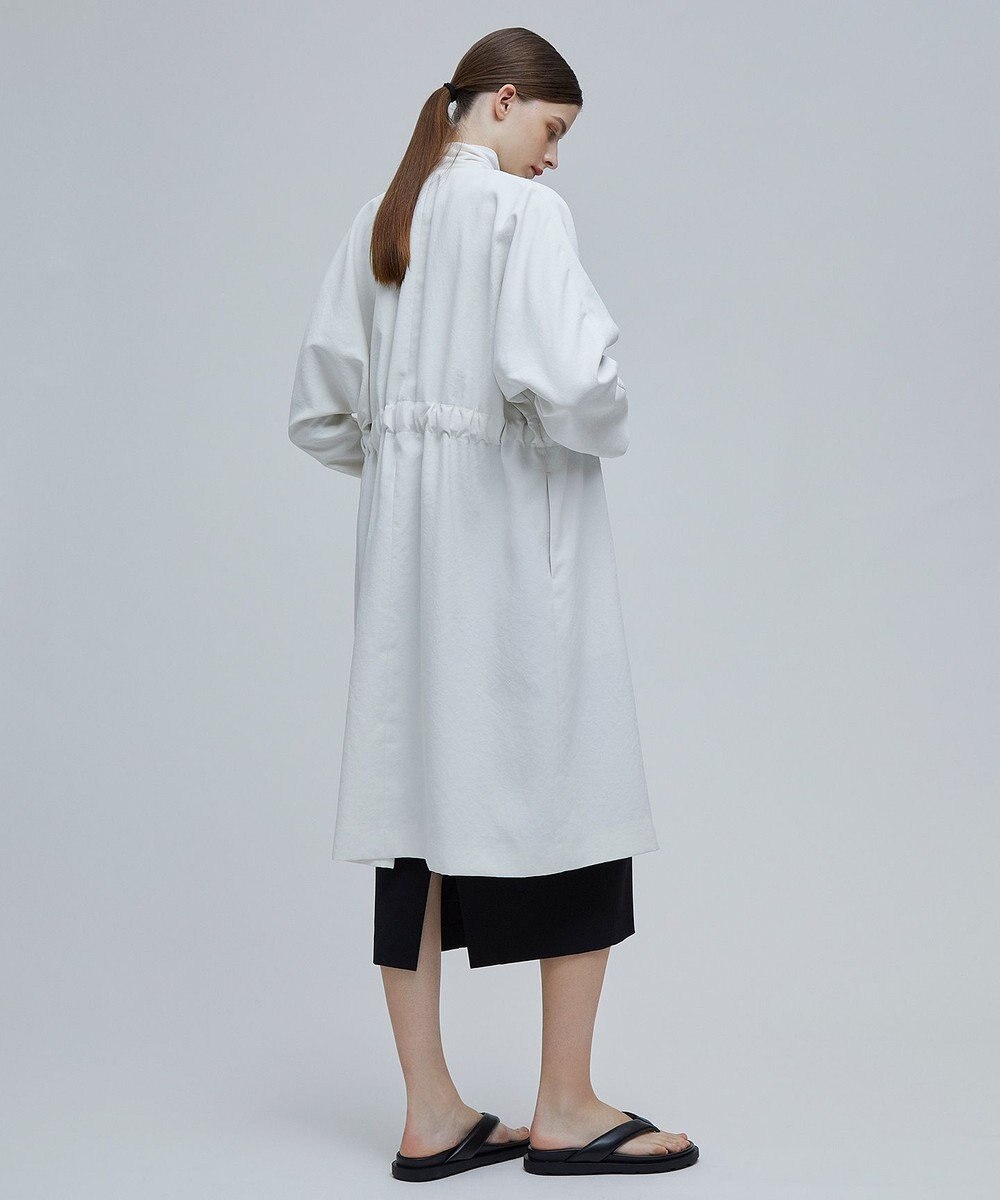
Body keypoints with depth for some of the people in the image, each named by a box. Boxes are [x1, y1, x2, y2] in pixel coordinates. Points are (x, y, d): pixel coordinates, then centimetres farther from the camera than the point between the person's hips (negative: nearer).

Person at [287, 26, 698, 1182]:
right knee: (568, 789, 4)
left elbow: (320, 408, 12)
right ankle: (564, 1109, 12)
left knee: (418, 792, 8)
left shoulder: (377, 221, 11)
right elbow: (564, 378, -23)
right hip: (515, 529, -7)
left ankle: (431, 1112, 14)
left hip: (405, 535, 7)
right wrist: (602, 428, -3)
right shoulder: (524, 212, -10)